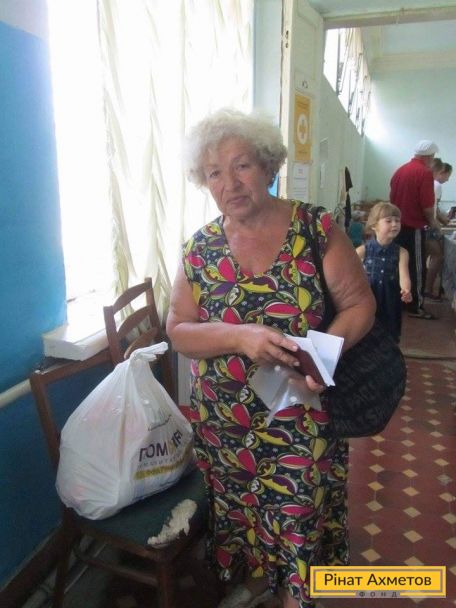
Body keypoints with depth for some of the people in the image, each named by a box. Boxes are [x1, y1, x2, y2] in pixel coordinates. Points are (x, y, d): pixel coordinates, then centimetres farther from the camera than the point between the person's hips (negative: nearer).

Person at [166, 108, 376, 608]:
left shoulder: (315, 228, -10)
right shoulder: (199, 248, -5)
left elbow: (359, 304, -6)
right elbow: (178, 331, -5)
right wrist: (240, 336, -23)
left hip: (301, 417, -2)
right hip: (224, 421, 3)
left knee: (298, 514, 14)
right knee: (238, 508, 22)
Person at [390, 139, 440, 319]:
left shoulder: (400, 170, 10)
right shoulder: (425, 172, -14)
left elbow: (392, 197, 16)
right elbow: (427, 204, -17)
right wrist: (432, 221, 0)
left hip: (398, 225, 8)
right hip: (413, 227, -8)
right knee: (416, 268, 0)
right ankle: (415, 307, 5)